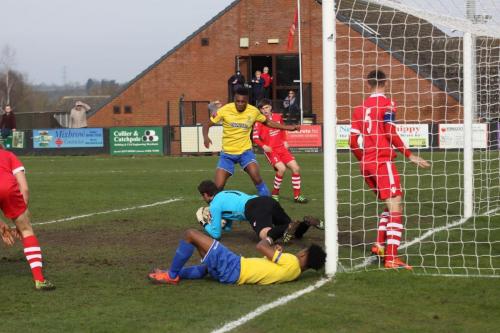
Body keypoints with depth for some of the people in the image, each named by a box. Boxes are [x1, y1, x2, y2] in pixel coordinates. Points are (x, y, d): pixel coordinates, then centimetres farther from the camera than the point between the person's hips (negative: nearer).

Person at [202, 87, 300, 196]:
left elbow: (268, 122, 13)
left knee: (257, 178, -21)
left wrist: (288, 127, 11)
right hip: (227, 153, 0)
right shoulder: (225, 110, -13)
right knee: (218, 186, -7)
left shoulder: (253, 111, -6)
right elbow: (207, 125, -6)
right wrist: (206, 137, -27)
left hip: (245, 151, 0)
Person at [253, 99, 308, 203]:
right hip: (270, 150, -5)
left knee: (296, 168, -3)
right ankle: (275, 194, -5)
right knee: (282, 168, -25)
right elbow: (255, 138, -10)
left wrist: (285, 141, 11)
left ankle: (297, 195, 7)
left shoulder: (278, 117, 5)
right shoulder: (259, 121, -9)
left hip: (281, 148, 5)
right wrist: (264, 146, -24)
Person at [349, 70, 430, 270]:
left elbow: (353, 141, 11)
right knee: (396, 207, -9)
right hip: (383, 162, -7)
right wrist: (410, 156, -8)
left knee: (390, 204, 23)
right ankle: (391, 258, -18)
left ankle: (379, 245, 22)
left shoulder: (361, 108, 12)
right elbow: (391, 135, -14)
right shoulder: (387, 104, -6)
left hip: (366, 163, 7)